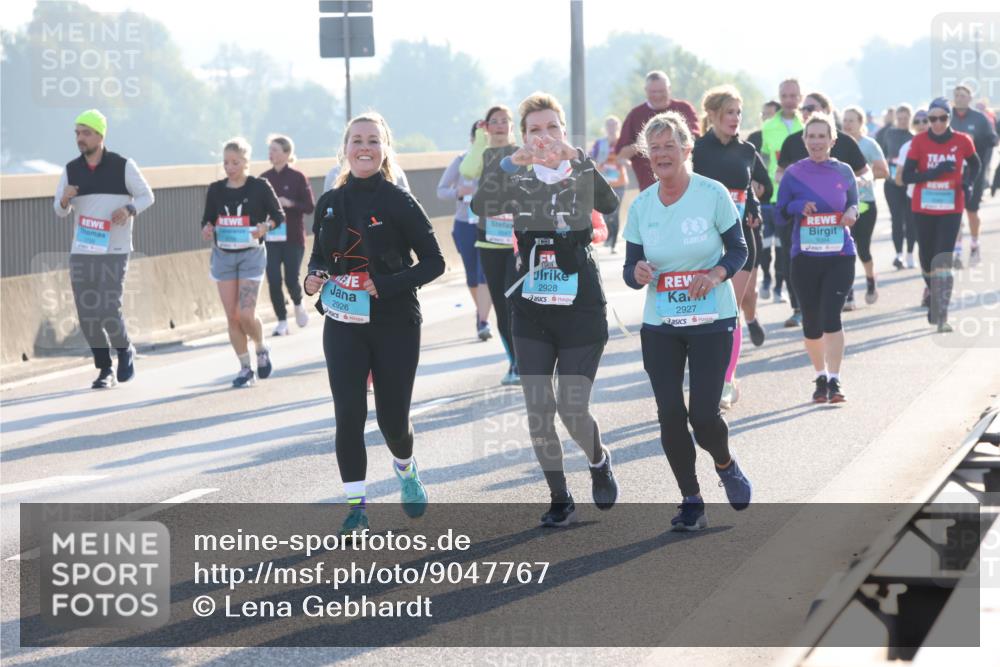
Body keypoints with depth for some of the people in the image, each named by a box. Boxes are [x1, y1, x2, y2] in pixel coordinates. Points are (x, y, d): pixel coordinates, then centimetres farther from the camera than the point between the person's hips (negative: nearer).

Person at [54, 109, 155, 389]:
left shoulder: (123, 166, -3)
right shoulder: (71, 170, 7)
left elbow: (147, 196, 3)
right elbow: (59, 211, 12)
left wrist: (129, 209, -17)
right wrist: (64, 200, -12)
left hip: (114, 252, -4)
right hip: (81, 252, 4)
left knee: (108, 311, -12)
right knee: (87, 315, 1)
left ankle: (125, 350, 17)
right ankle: (105, 370, 15)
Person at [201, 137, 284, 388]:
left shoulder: (260, 187, -4)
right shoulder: (216, 189, 5)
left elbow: (279, 215, 1)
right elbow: (207, 219, 13)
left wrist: (265, 227, -19)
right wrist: (206, 229, -10)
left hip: (251, 254, -3)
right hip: (223, 255, 4)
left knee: (245, 314, -12)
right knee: (232, 317, 1)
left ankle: (261, 349, 18)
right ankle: (245, 368, 13)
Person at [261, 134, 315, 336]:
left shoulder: (298, 178, -5)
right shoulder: (264, 179, 5)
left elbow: (310, 207, -5)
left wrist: (290, 204, -21)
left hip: (293, 238, -3)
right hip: (270, 238, 3)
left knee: (291, 280, -4)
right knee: (273, 281, -3)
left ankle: (298, 304, 29)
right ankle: (282, 321, 9)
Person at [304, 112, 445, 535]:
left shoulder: (399, 203, -8)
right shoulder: (330, 203, 4)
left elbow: (433, 262, -6)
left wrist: (387, 285, -19)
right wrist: (314, 277, -4)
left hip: (395, 325, -3)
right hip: (343, 325, 3)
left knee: (392, 418, 5)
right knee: (348, 414, -9)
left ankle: (405, 469, 39)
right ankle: (355, 506, 0)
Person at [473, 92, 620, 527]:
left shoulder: (581, 176, 0)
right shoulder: (518, 182, 1)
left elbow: (608, 204, -20)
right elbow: (482, 209, -18)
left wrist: (577, 159, -33)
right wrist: (506, 164, -35)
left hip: (581, 312, -2)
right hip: (531, 314, 2)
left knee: (573, 410, -5)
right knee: (538, 413, 1)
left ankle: (599, 462, 27)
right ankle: (560, 499, 16)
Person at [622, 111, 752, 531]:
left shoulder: (713, 194, -7)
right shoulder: (641, 206, 1)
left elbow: (739, 249, 0)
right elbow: (630, 269, 5)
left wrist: (717, 273, -20)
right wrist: (638, 273, -19)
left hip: (712, 321, -3)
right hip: (660, 325, 3)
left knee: (703, 414, -9)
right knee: (670, 413, -4)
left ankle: (725, 464, 26)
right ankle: (691, 502, 10)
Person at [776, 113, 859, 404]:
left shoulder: (844, 172, 4)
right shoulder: (794, 173, 2)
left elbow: (854, 203, 14)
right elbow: (780, 214, 5)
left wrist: (851, 213, -9)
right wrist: (798, 206, -16)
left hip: (840, 255, -1)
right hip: (805, 256, 1)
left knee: (831, 315, -14)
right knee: (811, 322, 7)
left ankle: (835, 380, -12)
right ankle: (821, 377, 24)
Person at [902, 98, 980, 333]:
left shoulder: (962, 141, -3)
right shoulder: (919, 141, -4)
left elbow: (975, 164, 17)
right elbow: (906, 176, -7)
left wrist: (968, 184, -1)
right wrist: (935, 172, -20)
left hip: (951, 209, -2)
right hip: (923, 209, 2)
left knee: (943, 261, -14)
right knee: (927, 260, 13)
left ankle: (941, 316, -15)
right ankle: (934, 300, 40)